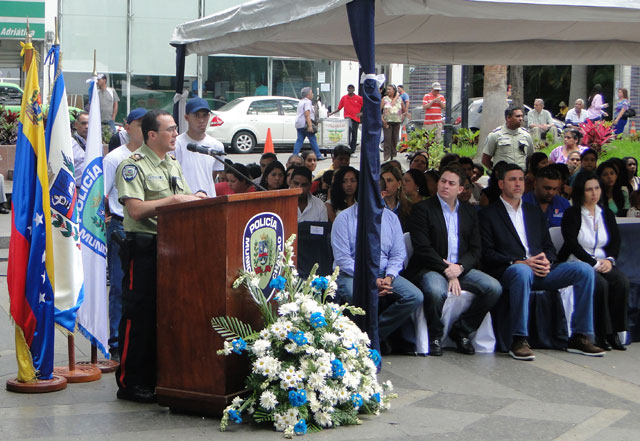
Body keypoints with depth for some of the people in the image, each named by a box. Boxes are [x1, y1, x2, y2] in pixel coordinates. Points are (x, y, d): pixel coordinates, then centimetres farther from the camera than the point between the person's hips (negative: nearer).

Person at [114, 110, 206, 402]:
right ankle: (130, 382, 3)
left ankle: (158, 376, 21)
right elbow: (136, 209, -20)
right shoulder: (133, 165, -9)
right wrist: (173, 199, -20)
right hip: (144, 248, -8)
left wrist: (197, 198, -2)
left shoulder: (173, 165, 17)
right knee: (139, 315, -4)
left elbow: (186, 203, 21)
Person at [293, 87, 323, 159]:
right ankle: (318, 155, 3)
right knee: (313, 140, -1)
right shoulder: (307, 102, -10)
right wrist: (310, 126, -24)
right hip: (305, 124, -9)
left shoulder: (301, 102, 21)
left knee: (299, 140, 5)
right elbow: (307, 115, -19)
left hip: (299, 124, 9)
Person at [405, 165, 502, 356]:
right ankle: (435, 336, -10)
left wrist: (460, 267, -11)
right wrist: (447, 271, -16)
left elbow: (475, 250, 10)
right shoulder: (422, 209, 1)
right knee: (436, 291, -38)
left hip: (461, 269, 5)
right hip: (430, 269, -5)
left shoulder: (470, 212, 17)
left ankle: (460, 331, -2)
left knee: (494, 288, -19)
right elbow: (422, 248, -8)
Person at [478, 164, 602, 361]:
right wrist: (519, 262, -16)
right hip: (508, 270, -5)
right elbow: (487, 254, -3)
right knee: (522, 272, -42)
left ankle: (580, 337, -14)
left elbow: (548, 247, 21)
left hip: (540, 270, 5)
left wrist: (546, 261, -4)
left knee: (584, 269, -17)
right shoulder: (489, 214, 8)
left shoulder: (534, 213, 26)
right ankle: (519, 341, -35)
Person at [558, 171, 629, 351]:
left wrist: (609, 260, -10)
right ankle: (600, 333, -24)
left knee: (622, 281, -26)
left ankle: (613, 332, -21)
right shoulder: (571, 214, 0)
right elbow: (572, 243, -11)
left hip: (602, 263, 4)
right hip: (578, 263, -4)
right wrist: (594, 263, -18)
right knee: (600, 283, -33)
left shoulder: (607, 213, 16)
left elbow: (616, 241, 10)